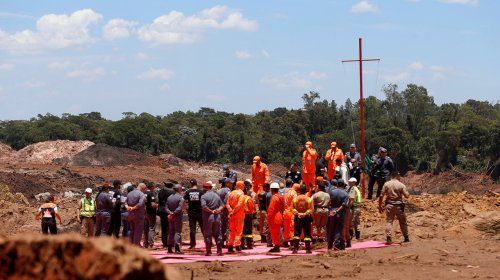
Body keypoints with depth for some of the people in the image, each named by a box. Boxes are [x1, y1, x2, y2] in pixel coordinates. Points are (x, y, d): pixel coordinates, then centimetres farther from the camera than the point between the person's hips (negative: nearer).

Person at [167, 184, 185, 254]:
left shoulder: (169, 197, 7)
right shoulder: (180, 198, -12)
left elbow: (166, 207, 2)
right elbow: (179, 208, -21)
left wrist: (170, 212, -10)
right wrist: (173, 214, -17)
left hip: (171, 217, 6)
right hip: (178, 217, -6)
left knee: (171, 232, 12)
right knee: (177, 232, -3)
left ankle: (170, 248, 13)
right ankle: (177, 248, -9)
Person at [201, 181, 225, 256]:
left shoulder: (204, 196, -7)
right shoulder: (216, 195, 12)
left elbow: (204, 206, -20)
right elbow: (222, 205, 9)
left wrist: (212, 211, -10)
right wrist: (218, 210, -7)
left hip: (208, 217, -5)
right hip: (217, 217, 5)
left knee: (207, 235, 3)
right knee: (217, 234, 10)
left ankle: (209, 251, 3)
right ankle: (219, 251, 7)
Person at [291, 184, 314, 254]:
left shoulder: (295, 199, -2)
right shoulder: (309, 199, -4)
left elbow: (292, 208, -5)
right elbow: (311, 209, -10)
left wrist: (297, 213, -7)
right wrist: (305, 213, -9)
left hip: (297, 218, 1)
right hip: (306, 218, -1)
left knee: (296, 233, 4)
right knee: (307, 234, 5)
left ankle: (295, 249, -3)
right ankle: (308, 249, 3)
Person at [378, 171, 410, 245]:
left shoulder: (386, 184, 0)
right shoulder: (401, 185, -4)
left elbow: (381, 196, -3)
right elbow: (407, 196, -8)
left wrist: (380, 206, 5)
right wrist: (407, 192, 15)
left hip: (389, 205, 1)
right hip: (399, 205, 0)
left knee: (389, 221, 1)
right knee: (403, 222, 13)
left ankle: (388, 238, -11)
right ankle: (406, 238, 24)